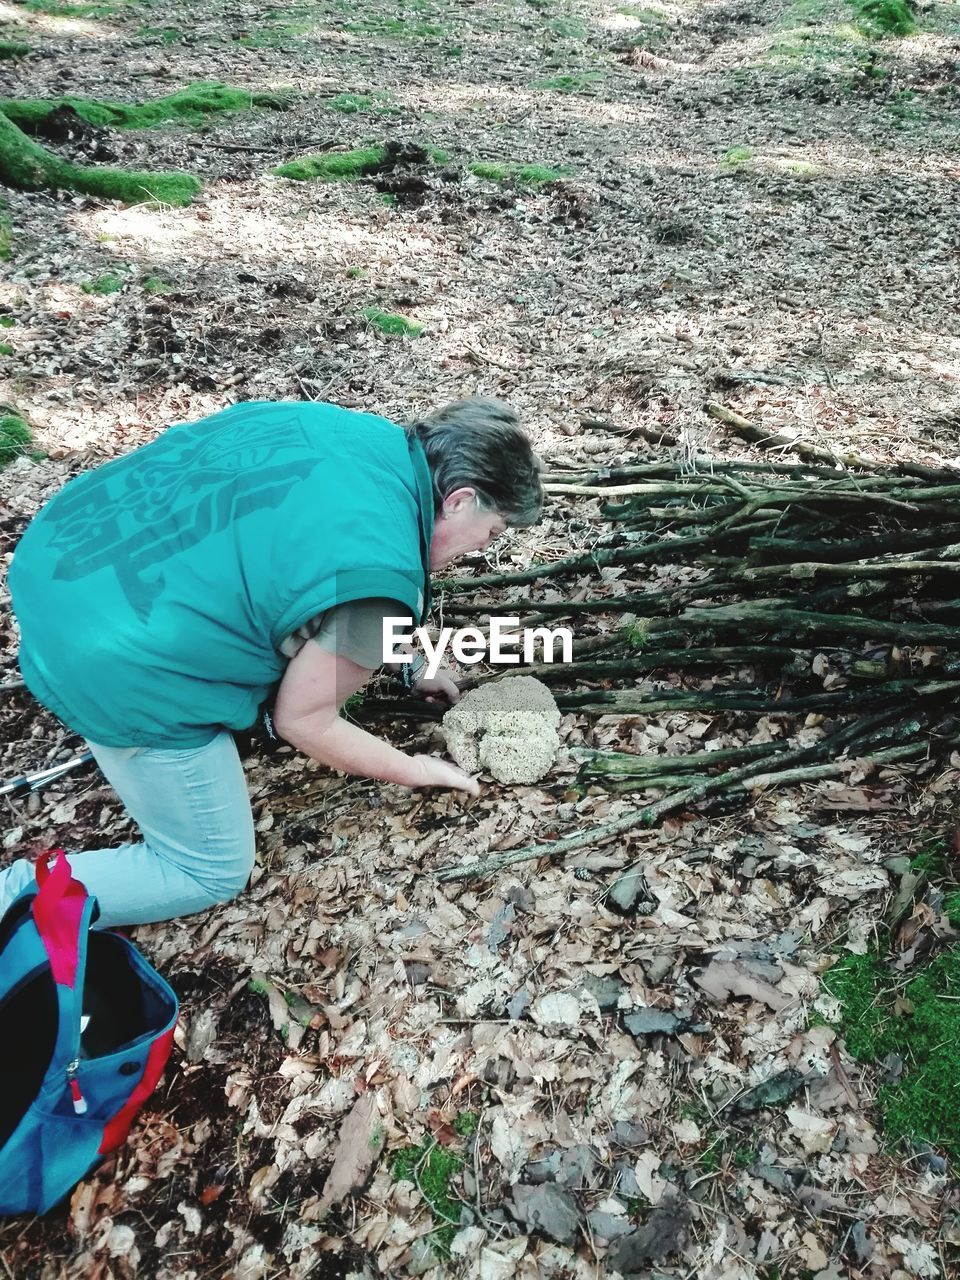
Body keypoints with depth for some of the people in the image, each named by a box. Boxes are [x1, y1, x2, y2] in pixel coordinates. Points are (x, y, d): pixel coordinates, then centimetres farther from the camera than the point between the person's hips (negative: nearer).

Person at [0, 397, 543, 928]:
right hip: (113, 671, -9)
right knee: (212, 871, 11)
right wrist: (416, 772, 7)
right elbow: (304, 722, -8)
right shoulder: (378, 569, -22)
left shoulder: (358, 431, 4)